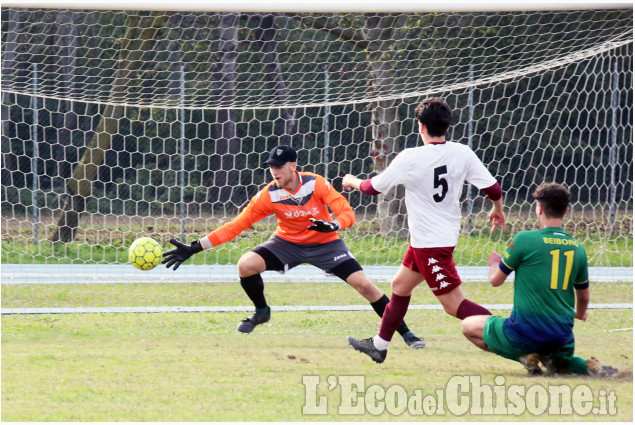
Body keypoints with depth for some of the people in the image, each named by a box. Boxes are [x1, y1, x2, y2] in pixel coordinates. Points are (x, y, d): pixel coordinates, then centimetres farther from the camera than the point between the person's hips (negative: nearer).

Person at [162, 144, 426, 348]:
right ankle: (261, 312, 9)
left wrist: (332, 225, -46)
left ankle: (405, 333, -1)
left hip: (324, 243, -2)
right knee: (246, 265, -21)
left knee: (364, 284, -16)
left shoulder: (316, 184, -21)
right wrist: (194, 249, -20)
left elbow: (347, 213, -21)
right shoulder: (268, 196, -17)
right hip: (288, 242, 2)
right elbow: (236, 226, -15)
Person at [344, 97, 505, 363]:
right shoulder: (462, 154, -4)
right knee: (400, 285, 22)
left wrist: (353, 182, 18)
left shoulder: (410, 159, -17)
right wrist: (498, 211, 17)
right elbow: (493, 188, -5)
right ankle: (379, 345, 32)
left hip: (429, 242, -8)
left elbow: (374, 187, -4)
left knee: (454, 304, -8)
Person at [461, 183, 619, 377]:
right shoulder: (577, 248, 5)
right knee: (562, 363, 36)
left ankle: (526, 356, -4)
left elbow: (496, 280, 0)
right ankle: (588, 367, -1)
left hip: (524, 333, -5)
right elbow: (583, 296, 17)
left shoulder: (525, 239, -10)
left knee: (468, 326, 15)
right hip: (562, 337, 5)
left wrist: (494, 262, 24)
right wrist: (580, 313, 41)